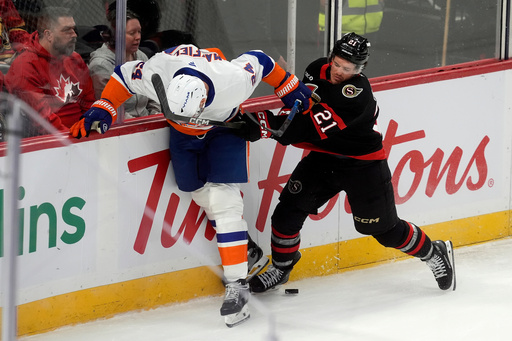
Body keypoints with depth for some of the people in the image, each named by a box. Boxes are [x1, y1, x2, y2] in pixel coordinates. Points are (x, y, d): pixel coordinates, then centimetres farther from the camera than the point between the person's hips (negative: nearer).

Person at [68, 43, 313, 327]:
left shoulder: (235, 82, -40)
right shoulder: (156, 74, -37)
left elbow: (259, 61, -18)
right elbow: (124, 75, -15)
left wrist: (290, 88, -4)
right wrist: (102, 110, -20)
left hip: (224, 126, -4)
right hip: (183, 134, 4)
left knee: (223, 198, -16)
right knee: (195, 188, 2)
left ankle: (237, 285, -18)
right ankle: (244, 246, 26)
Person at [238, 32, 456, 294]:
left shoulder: (357, 95, -31)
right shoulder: (318, 70, -6)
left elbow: (316, 127, -37)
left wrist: (269, 124, -42)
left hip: (363, 165, -6)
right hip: (323, 158, 6)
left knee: (383, 228, 2)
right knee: (289, 208, -4)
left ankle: (434, 253, 25)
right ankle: (280, 267, 16)